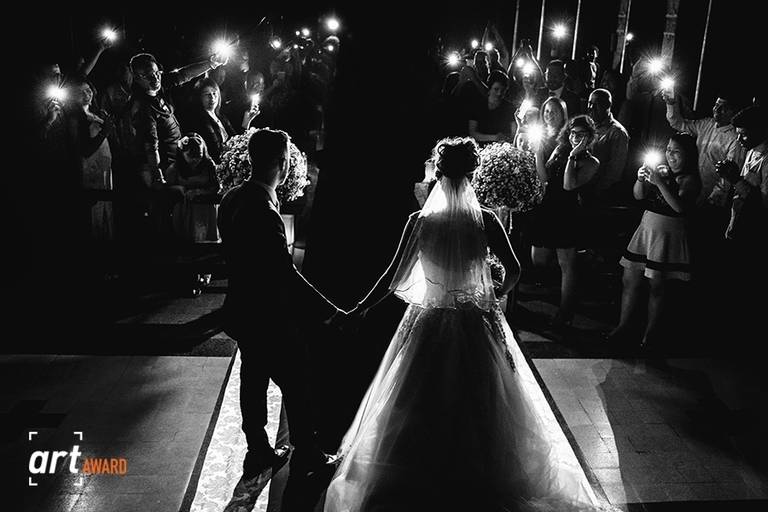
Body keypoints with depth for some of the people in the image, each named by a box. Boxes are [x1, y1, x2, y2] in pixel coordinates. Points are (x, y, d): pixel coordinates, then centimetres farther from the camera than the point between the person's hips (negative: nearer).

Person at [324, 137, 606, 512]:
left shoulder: (420, 221, -12)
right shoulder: (485, 220, -12)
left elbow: (394, 275, -10)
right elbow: (513, 271, -9)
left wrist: (361, 309, 0)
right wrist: (497, 294, 11)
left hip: (429, 324, 0)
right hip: (477, 325, 0)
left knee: (424, 406, 18)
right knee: (480, 403, 19)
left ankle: (424, 477, 34)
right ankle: (480, 474, 36)